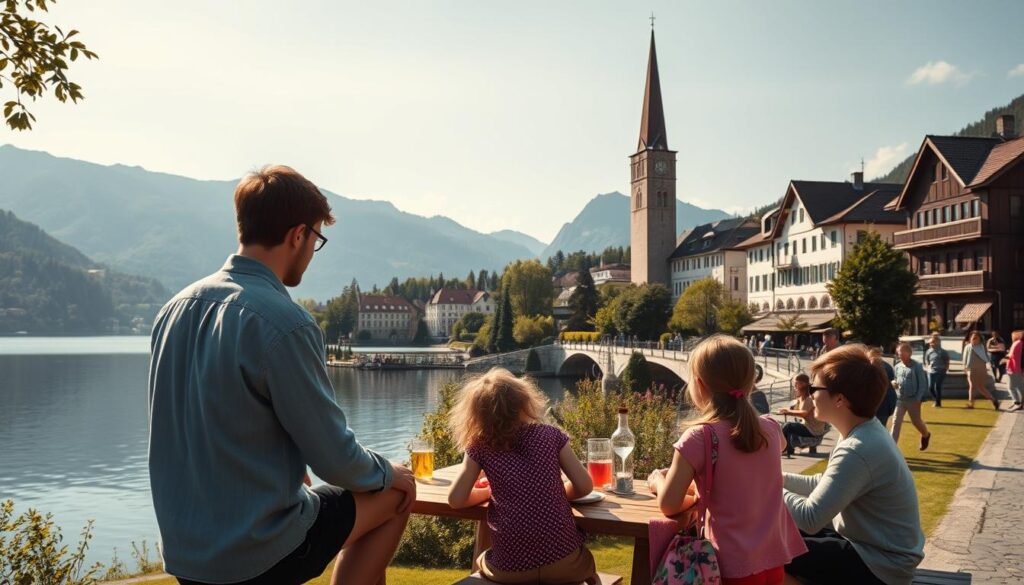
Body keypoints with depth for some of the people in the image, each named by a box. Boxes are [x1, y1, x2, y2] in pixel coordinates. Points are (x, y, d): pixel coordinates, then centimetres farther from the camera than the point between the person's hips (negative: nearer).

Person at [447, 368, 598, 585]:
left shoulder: (480, 448, 1)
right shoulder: (551, 435, 3)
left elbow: (456, 500, 1)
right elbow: (584, 486, 2)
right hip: (562, 561, 0)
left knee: (482, 561, 36)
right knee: (584, 561, 37)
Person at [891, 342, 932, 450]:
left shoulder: (917, 366, -10)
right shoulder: (897, 366, 4)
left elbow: (922, 383, -10)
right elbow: (894, 379, 17)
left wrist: (918, 398, -14)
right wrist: (893, 383, -8)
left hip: (913, 399, -4)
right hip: (899, 399, 4)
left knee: (916, 421, 12)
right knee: (896, 422, -4)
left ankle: (926, 435, 44)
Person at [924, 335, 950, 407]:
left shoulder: (942, 352, -3)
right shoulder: (928, 352, 8)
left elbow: (947, 361, 4)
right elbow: (926, 361, 21)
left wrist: (945, 369, -5)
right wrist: (928, 366, 6)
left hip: (940, 372, -4)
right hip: (931, 372, 4)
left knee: (937, 387, -8)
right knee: (930, 387, 1)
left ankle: (938, 403, 5)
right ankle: (937, 401, 22)